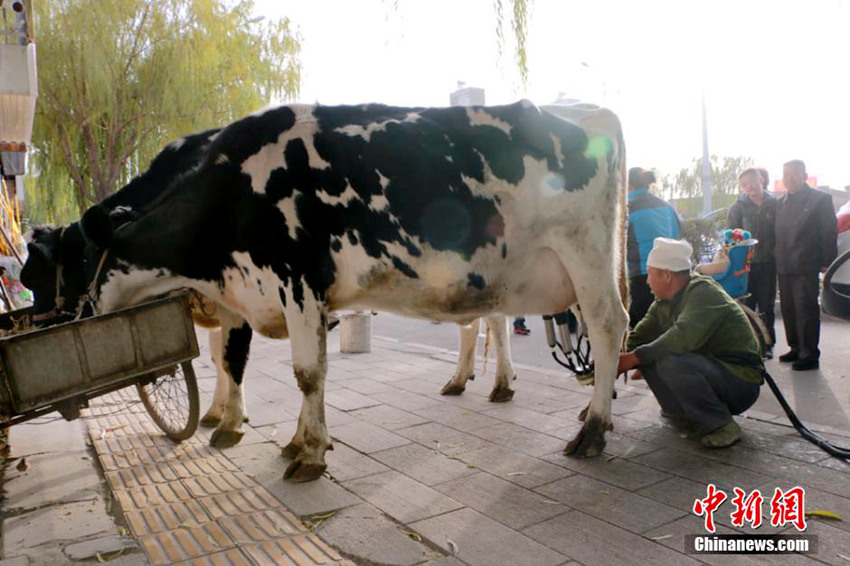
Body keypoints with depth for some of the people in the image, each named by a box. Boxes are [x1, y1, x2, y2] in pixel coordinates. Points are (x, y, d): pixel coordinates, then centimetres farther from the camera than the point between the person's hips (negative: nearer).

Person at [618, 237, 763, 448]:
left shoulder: (703, 291, -21)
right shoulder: (663, 302, 6)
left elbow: (683, 338, -36)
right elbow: (638, 337, 5)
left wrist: (633, 358, -31)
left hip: (741, 381, -9)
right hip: (709, 369, 9)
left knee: (670, 360, -32)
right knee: (647, 353, -2)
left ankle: (722, 425, -17)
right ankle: (684, 412, 12)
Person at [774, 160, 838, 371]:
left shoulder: (820, 199, -2)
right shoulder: (781, 203, 16)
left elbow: (829, 232, -4)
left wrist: (826, 261, -8)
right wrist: (779, 261, 10)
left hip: (806, 266, -6)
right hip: (784, 267, 6)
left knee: (806, 311, -6)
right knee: (788, 310, 11)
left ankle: (809, 355, -1)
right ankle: (796, 349, 23)